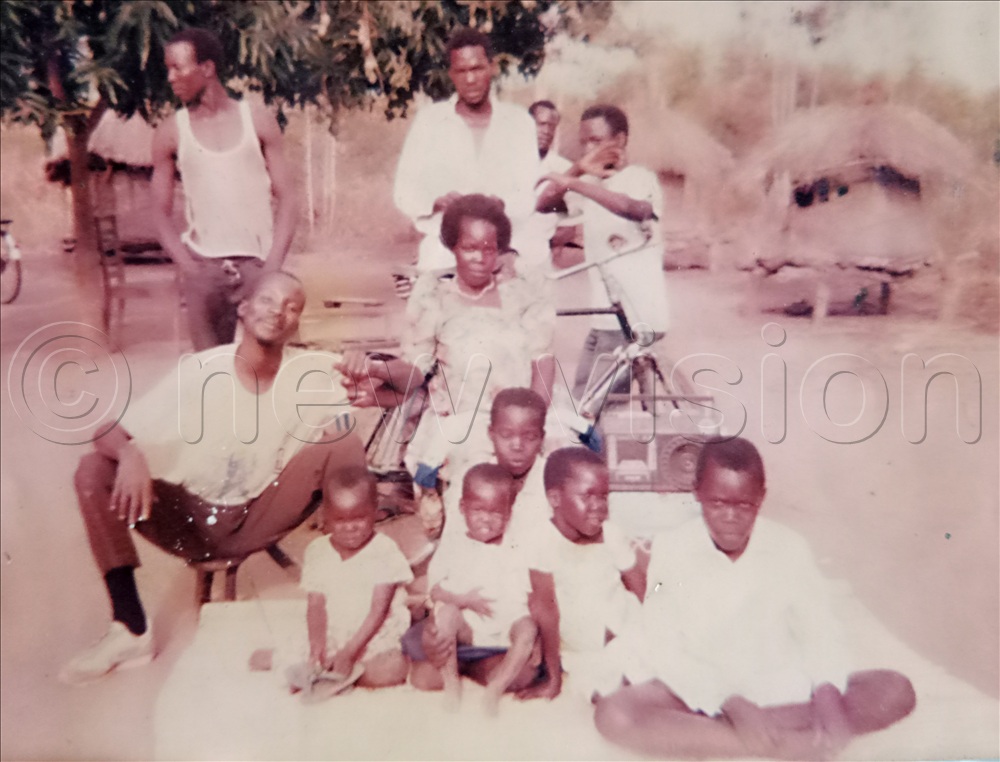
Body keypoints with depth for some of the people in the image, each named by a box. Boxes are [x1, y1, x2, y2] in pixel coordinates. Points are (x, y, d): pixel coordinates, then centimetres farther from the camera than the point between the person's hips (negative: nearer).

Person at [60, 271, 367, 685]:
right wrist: (130, 455, -39)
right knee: (94, 471, -23)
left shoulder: (308, 372, -12)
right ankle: (130, 630, -20)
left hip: (258, 522, 0)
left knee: (345, 444, -20)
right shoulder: (200, 370, -16)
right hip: (187, 522, 0)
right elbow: (107, 432, -15)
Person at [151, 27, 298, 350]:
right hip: (204, 266, 1)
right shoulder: (171, 132, 6)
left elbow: (287, 199, 3)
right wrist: (188, 267, -6)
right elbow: (161, 213, 8)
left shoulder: (257, 120, 5)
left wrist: (273, 265, -8)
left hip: (258, 262, 0)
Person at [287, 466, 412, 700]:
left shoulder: (384, 551, -8)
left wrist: (349, 652, -20)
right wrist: (317, 644, -19)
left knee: (385, 673, -31)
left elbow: (378, 610, -12)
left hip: (377, 639, -3)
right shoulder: (317, 552, 4)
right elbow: (316, 605, -2)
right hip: (334, 641, 3)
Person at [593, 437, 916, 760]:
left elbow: (821, 633, -1)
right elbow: (660, 647, -11)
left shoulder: (789, 548, -1)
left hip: (784, 692, 2)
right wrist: (729, 702, -23)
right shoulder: (670, 550, -8)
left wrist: (828, 694, -21)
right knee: (614, 714, -30)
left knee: (897, 691, -16)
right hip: (703, 696, -2)